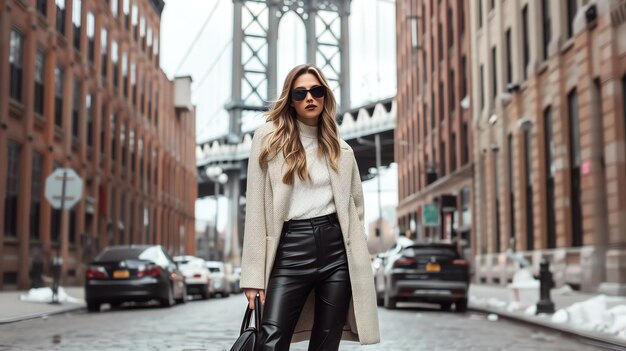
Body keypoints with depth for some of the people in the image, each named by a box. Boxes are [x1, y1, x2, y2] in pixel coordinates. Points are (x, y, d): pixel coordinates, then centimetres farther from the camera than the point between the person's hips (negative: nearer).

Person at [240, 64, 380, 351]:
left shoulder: (341, 150, 14)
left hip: (336, 248, 3)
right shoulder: (268, 138, 5)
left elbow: (356, 205, 23)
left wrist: (355, 260, 10)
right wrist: (253, 274, -7)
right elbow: (256, 207, 0)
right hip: (290, 251, -3)